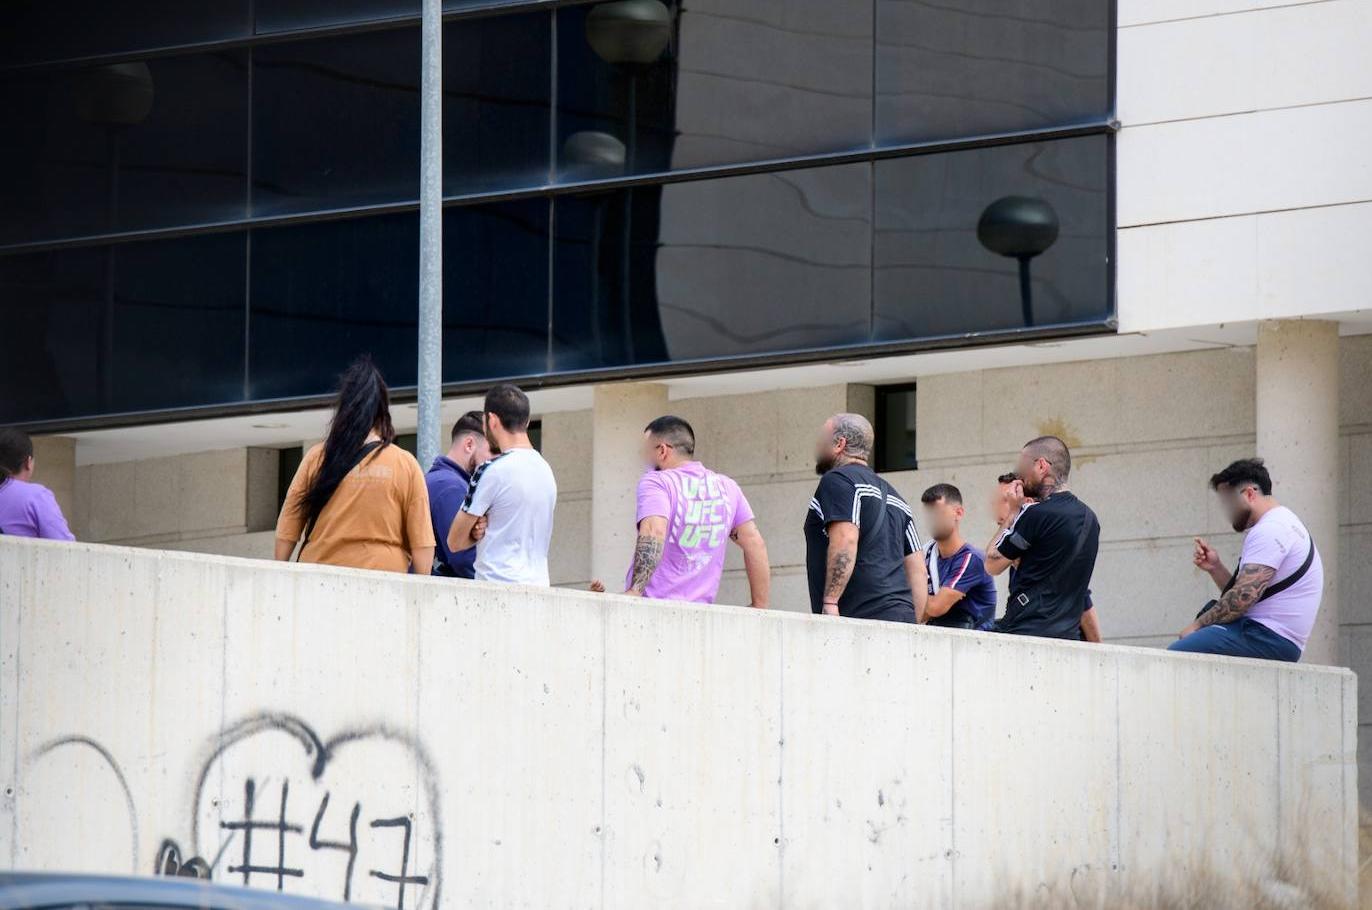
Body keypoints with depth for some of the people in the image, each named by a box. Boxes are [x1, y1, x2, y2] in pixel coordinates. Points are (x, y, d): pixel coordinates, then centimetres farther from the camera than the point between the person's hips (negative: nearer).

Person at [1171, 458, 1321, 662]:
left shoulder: (1270, 530, -10)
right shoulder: (1281, 523, 25)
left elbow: (1244, 597, -19)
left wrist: (1198, 625, -9)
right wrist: (1215, 567, 10)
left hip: (1269, 637, -11)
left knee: (1175, 655, -24)